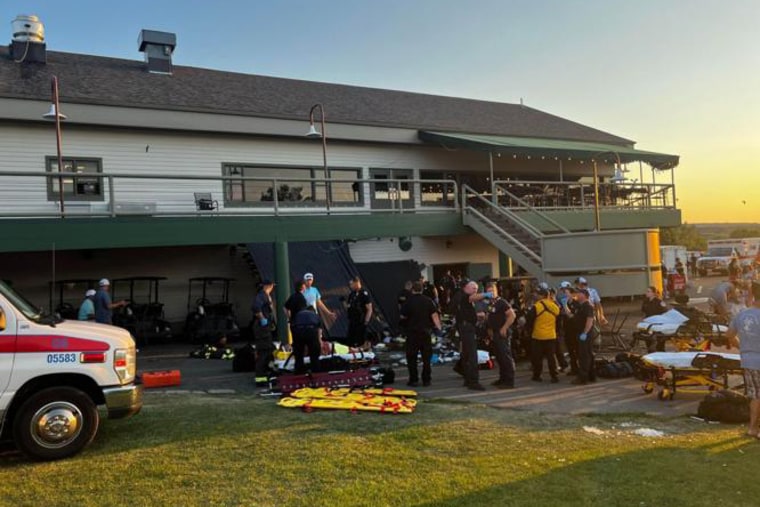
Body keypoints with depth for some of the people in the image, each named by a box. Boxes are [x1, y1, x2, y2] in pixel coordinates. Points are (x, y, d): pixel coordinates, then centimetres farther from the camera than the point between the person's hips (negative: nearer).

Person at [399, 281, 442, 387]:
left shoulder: (409, 301, -8)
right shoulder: (428, 301, -1)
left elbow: (403, 317, -1)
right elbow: (434, 315, -7)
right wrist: (438, 327, -7)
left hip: (412, 332, -2)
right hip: (425, 331, 2)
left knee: (411, 357, 6)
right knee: (426, 357, 10)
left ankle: (413, 380, 4)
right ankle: (426, 380, 11)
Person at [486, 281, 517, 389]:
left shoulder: (501, 302, -12)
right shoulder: (491, 304, 13)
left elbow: (512, 315, -19)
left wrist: (504, 328, -19)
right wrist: (491, 330, 15)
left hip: (503, 333, -9)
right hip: (495, 333, 9)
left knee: (506, 357, -8)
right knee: (499, 357, 13)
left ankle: (510, 381, -6)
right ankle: (503, 379, 22)